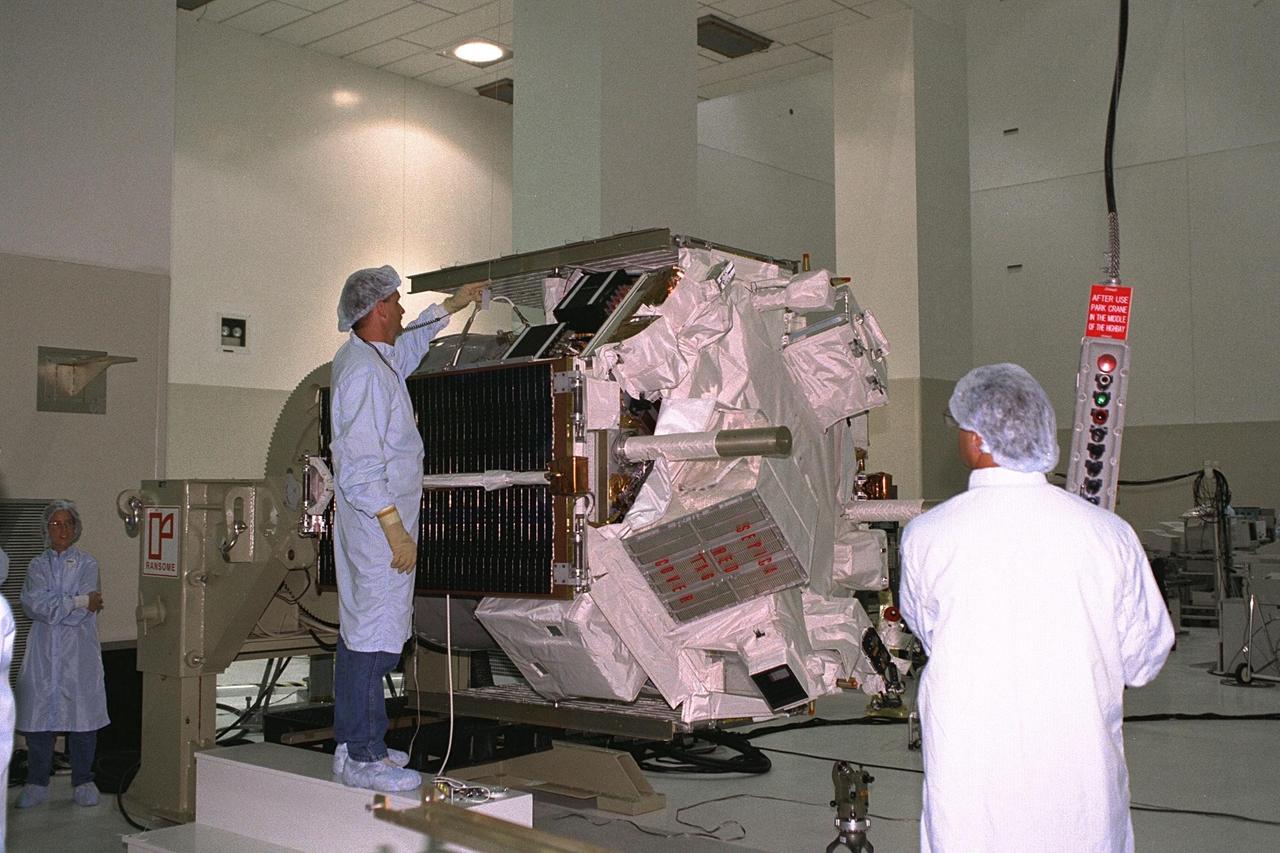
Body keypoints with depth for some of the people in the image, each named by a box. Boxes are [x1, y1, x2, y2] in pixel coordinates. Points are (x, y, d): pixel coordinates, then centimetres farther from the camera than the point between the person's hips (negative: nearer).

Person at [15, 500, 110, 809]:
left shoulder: (87, 564, 4)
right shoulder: (37, 566, 10)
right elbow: (32, 604, -9)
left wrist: (54, 607, -6)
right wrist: (81, 602, -11)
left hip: (79, 654, -2)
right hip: (43, 653, 2)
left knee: (81, 714, 1)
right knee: (38, 716, 3)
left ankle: (83, 782, 12)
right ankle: (37, 784, 15)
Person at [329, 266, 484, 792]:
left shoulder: (367, 358, 13)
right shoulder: (364, 372, -18)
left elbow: (407, 349, 37)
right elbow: (360, 466, -22)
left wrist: (451, 307, 41)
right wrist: (396, 530, -22)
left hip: (371, 523, 11)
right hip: (378, 524, -11)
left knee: (358, 632, 15)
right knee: (374, 637, -6)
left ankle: (353, 744, 24)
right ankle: (363, 758, 0)